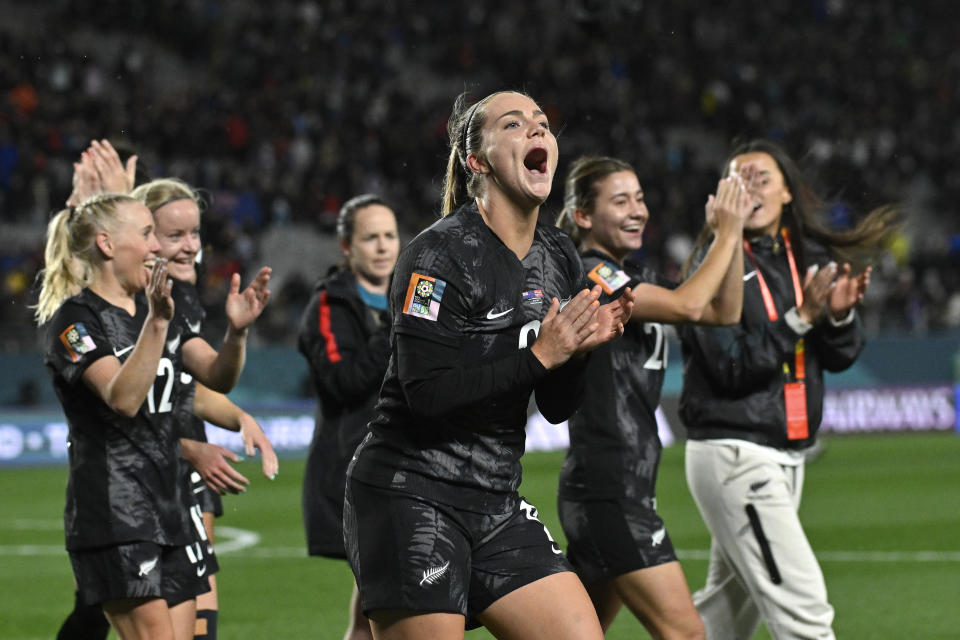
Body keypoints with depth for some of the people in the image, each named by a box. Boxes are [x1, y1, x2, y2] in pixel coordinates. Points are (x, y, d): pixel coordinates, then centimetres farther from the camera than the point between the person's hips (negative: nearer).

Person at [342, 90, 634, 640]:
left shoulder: (559, 259, 10)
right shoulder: (440, 255, -12)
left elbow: (557, 407, 13)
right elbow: (427, 392, -21)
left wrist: (582, 348, -7)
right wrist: (538, 356, -19)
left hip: (497, 503, 7)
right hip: (411, 497, -7)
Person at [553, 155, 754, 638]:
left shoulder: (629, 276, 17)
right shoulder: (588, 274, -12)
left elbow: (724, 311, 16)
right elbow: (687, 305, -23)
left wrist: (733, 231, 5)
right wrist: (727, 233, -11)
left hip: (629, 486, 10)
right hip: (606, 488, -10)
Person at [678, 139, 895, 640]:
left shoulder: (810, 257, 10)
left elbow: (840, 357, 11)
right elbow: (732, 367, -17)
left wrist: (840, 314, -9)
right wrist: (800, 319, -24)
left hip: (786, 457, 8)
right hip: (732, 453, -8)